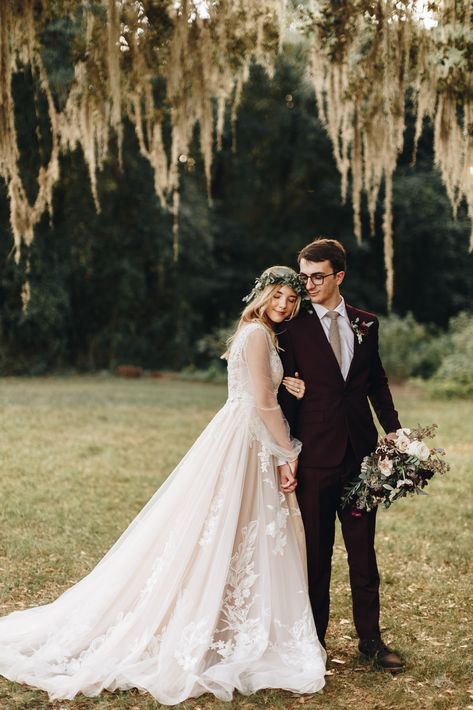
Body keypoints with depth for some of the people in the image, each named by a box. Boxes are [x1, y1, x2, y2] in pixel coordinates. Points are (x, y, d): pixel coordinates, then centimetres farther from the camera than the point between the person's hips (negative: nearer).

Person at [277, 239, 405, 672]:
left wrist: (396, 434, 6)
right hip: (315, 454, -3)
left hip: (360, 452, 3)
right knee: (316, 551, 6)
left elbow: (377, 384, 15)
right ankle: (314, 639, 18)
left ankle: (370, 637, 20)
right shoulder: (294, 328, -3)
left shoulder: (366, 324, 8)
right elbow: (284, 394, -2)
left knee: (363, 547, 10)